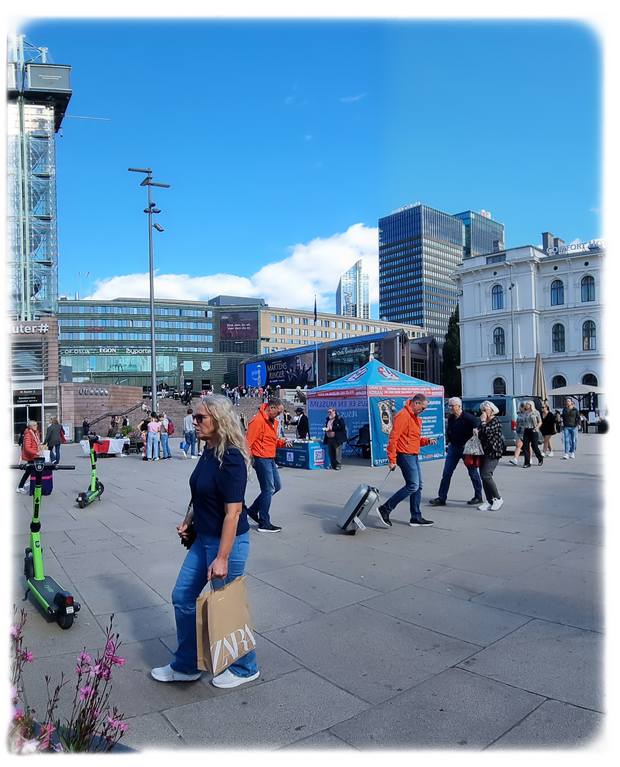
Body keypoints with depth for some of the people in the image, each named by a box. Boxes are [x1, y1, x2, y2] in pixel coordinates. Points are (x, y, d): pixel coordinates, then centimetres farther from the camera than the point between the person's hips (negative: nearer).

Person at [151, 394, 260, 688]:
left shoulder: (231, 458, -23)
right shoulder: (209, 453, 4)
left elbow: (233, 511, -25)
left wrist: (222, 558, -24)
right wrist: (189, 522, 12)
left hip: (228, 541, -9)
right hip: (203, 538, 9)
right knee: (182, 596, 16)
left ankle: (245, 668, 31)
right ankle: (185, 666, 35)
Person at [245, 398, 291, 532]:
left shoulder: (273, 422, 13)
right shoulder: (258, 420, -17)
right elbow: (248, 442, -20)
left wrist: (283, 442, 3)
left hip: (270, 459, 10)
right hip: (261, 459, -10)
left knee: (276, 486, 16)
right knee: (268, 490, -4)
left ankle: (253, 510, 27)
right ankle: (264, 524, 6)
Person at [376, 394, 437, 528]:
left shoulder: (415, 418, 16)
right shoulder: (403, 416, -15)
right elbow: (393, 438, -20)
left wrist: (427, 441, 5)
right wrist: (392, 460, -22)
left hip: (413, 456, 10)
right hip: (405, 455, -10)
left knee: (418, 486, 11)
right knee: (412, 485, -12)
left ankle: (416, 518, 19)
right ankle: (385, 509, -5)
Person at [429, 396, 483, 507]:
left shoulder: (468, 418, -16)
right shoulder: (450, 418, 5)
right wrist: (448, 443, 9)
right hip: (453, 448, 6)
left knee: (473, 473, 8)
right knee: (446, 474, 2)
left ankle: (478, 497, 24)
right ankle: (442, 498, 7)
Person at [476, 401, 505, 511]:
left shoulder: (495, 422, -8)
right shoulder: (484, 422, 16)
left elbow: (486, 431, -24)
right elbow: (480, 435, 25)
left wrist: (483, 421, -12)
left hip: (493, 452, -9)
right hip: (484, 452, 9)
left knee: (486, 475, -16)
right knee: (484, 476, 5)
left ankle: (498, 499, -2)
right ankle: (490, 502, 12)